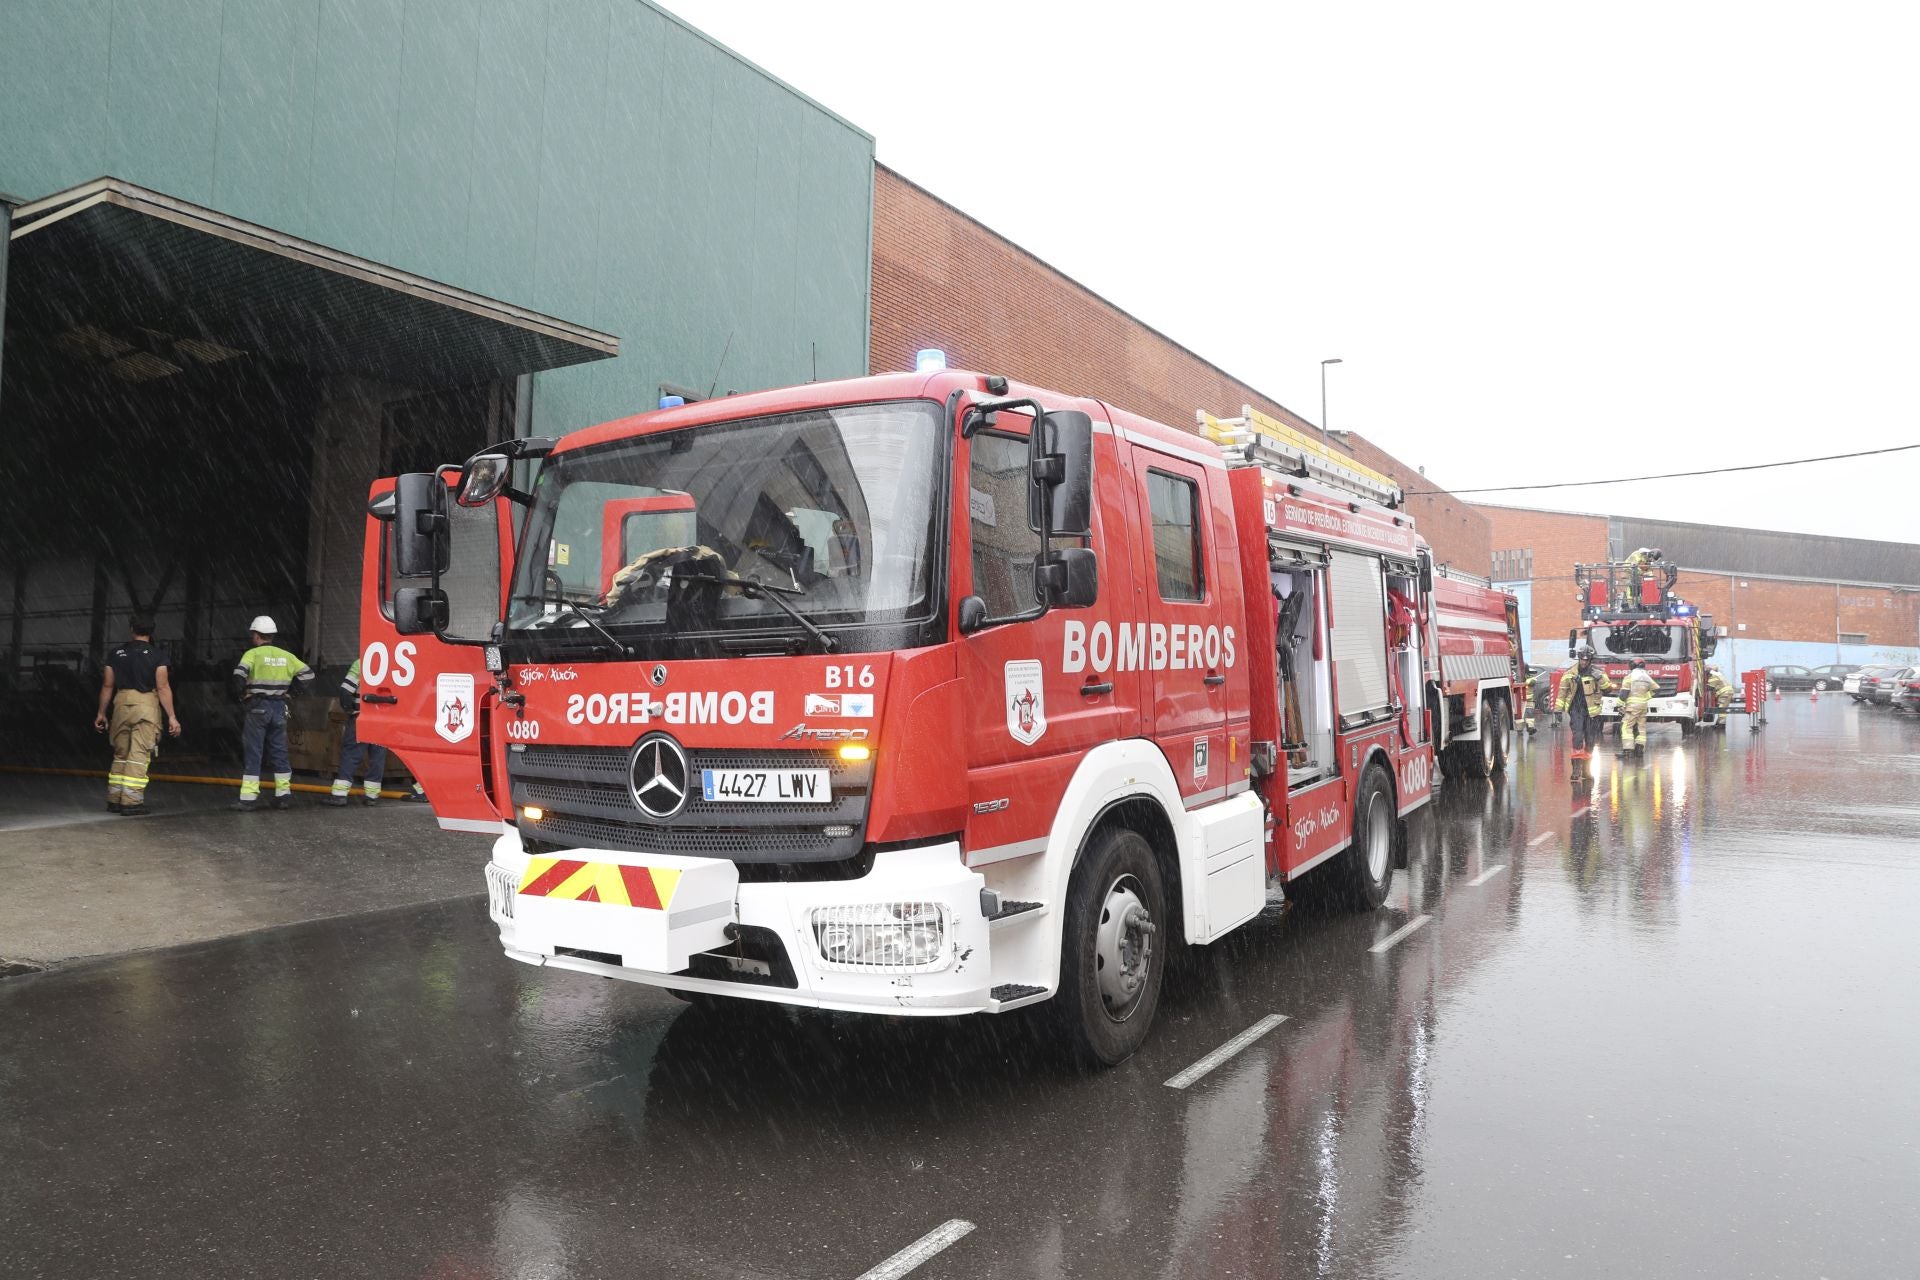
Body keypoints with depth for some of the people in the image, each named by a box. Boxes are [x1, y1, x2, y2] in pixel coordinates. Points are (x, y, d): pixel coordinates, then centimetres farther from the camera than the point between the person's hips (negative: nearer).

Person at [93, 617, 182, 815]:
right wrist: (171, 717, -7)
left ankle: (114, 800, 18)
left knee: (120, 754, 15)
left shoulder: (116, 654, 9)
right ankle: (131, 802, -8)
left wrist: (101, 713, 19)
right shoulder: (157, 656, -2)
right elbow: (163, 688, -8)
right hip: (146, 705, -4)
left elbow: (107, 685, 10)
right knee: (139, 755, -4)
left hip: (121, 703, 4)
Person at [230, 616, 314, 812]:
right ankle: (284, 795, 15)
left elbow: (239, 674, -23)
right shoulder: (285, 656, 7)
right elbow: (308, 675, 7)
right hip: (279, 708, 4)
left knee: (253, 753, -1)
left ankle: (248, 798, -1)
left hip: (258, 707, -4)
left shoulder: (253, 654, -8)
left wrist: (244, 691, -6)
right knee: (279, 752, 12)